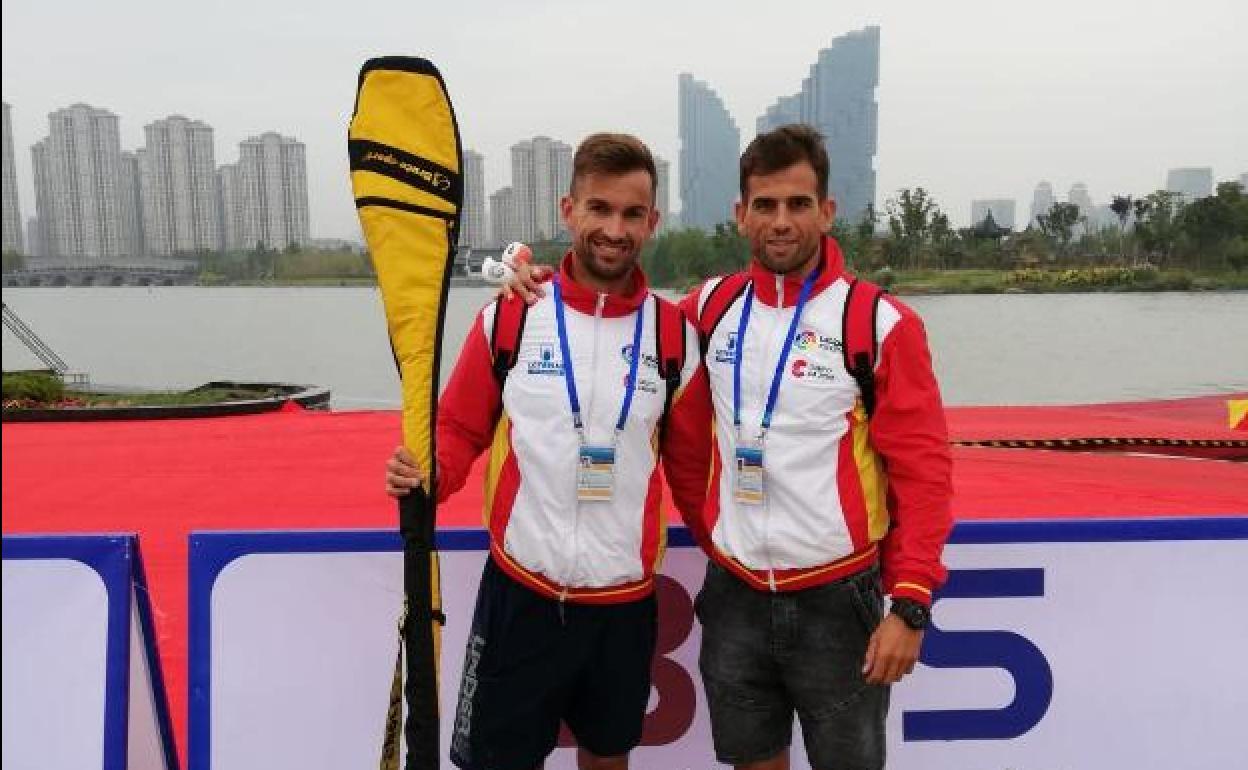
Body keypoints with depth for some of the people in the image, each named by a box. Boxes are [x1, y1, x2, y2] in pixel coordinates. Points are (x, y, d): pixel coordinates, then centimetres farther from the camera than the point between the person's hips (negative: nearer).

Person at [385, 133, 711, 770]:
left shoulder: (675, 334, -1)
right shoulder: (510, 316, -5)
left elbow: (692, 469, 7)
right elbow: (460, 427, 3)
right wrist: (424, 474, -18)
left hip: (625, 603, 2)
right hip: (520, 595, -1)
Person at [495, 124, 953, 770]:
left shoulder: (881, 323, -8)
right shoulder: (714, 307, 3)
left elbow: (922, 471, -9)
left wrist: (910, 606, -13)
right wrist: (548, 292, 4)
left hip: (837, 600, -3)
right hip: (734, 596, 4)